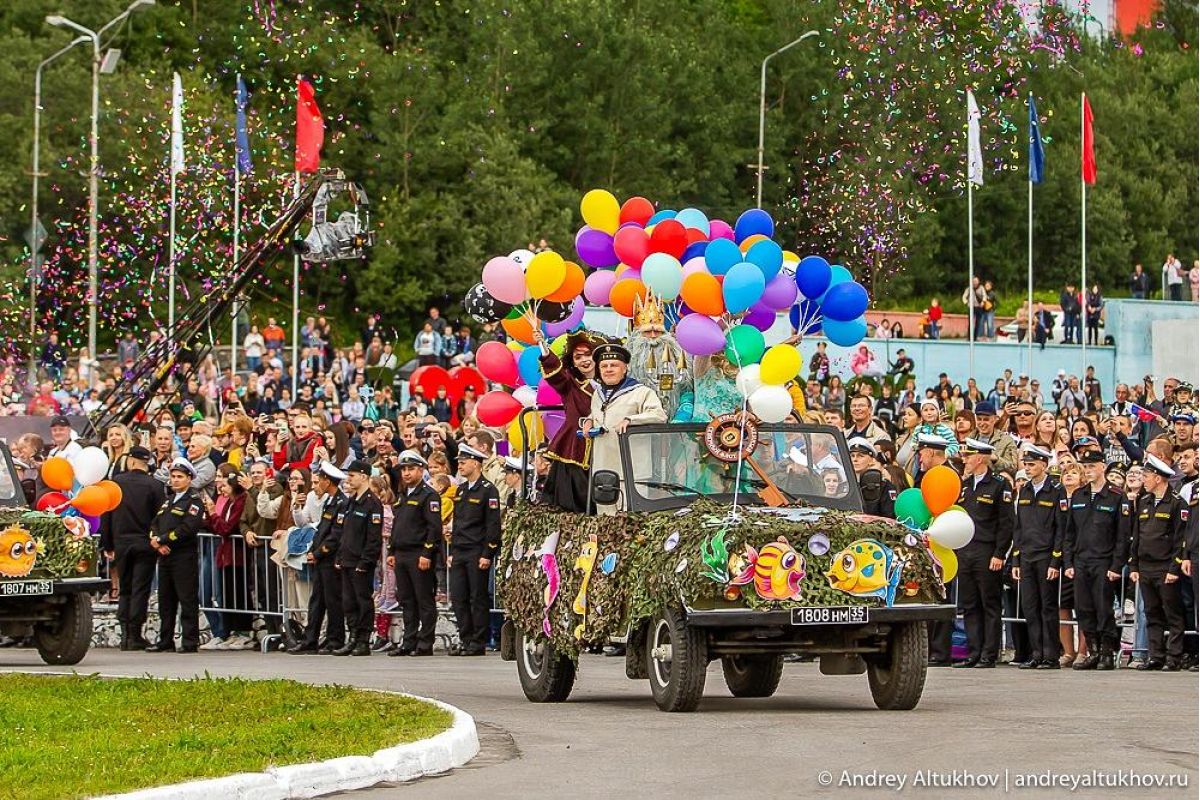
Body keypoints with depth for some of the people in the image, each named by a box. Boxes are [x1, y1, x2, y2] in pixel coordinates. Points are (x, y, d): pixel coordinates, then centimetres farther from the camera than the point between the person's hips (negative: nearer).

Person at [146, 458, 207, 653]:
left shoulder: (194, 501, -4)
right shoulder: (168, 500, 21)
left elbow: (188, 528, -16)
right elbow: (155, 524, 14)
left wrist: (163, 540, -14)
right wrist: (156, 539, -7)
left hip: (184, 556, -8)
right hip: (165, 556, 8)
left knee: (188, 600, -6)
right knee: (165, 600, 10)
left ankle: (190, 642, -4)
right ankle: (165, 641, 15)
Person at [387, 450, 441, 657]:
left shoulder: (428, 495, -7)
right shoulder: (401, 497, 19)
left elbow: (434, 527, -14)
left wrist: (427, 553, -19)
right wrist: (391, 552, 18)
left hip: (420, 556, -8)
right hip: (401, 555, 8)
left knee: (425, 601, -4)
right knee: (406, 601, 10)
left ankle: (425, 644, -4)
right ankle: (409, 642, 13)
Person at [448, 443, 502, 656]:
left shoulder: (488, 490, -7)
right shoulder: (461, 490, 17)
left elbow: (493, 525, -11)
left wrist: (487, 555, -15)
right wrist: (452, 551, 16)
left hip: (477, 553, -8)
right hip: (460, 553, 8)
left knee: (478, 598, -3)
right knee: (458, 598, 5)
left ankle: (478, 642, 1)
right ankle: (465, 640, 10)